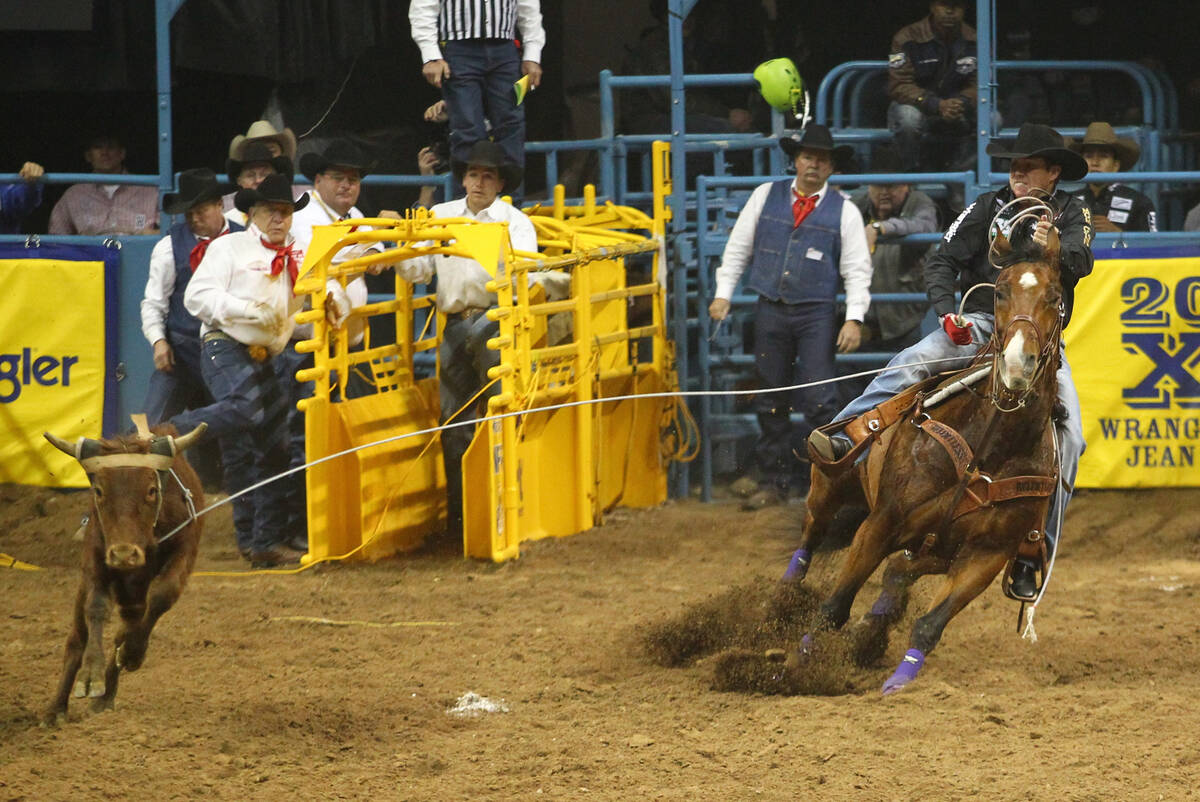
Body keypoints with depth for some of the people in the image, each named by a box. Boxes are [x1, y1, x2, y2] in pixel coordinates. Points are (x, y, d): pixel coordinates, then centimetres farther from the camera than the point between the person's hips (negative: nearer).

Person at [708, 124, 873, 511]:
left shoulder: (844, 210, 2)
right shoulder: (766, 196, 6)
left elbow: (857, 269, 0)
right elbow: (738, 248, 11)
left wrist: (854, 318, -9)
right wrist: (723, 294, 5)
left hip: (817, 315, -3)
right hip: (770, 311, 3)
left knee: (819, 401, -10)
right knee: (771, 402, 8)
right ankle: (773, 483, 16)